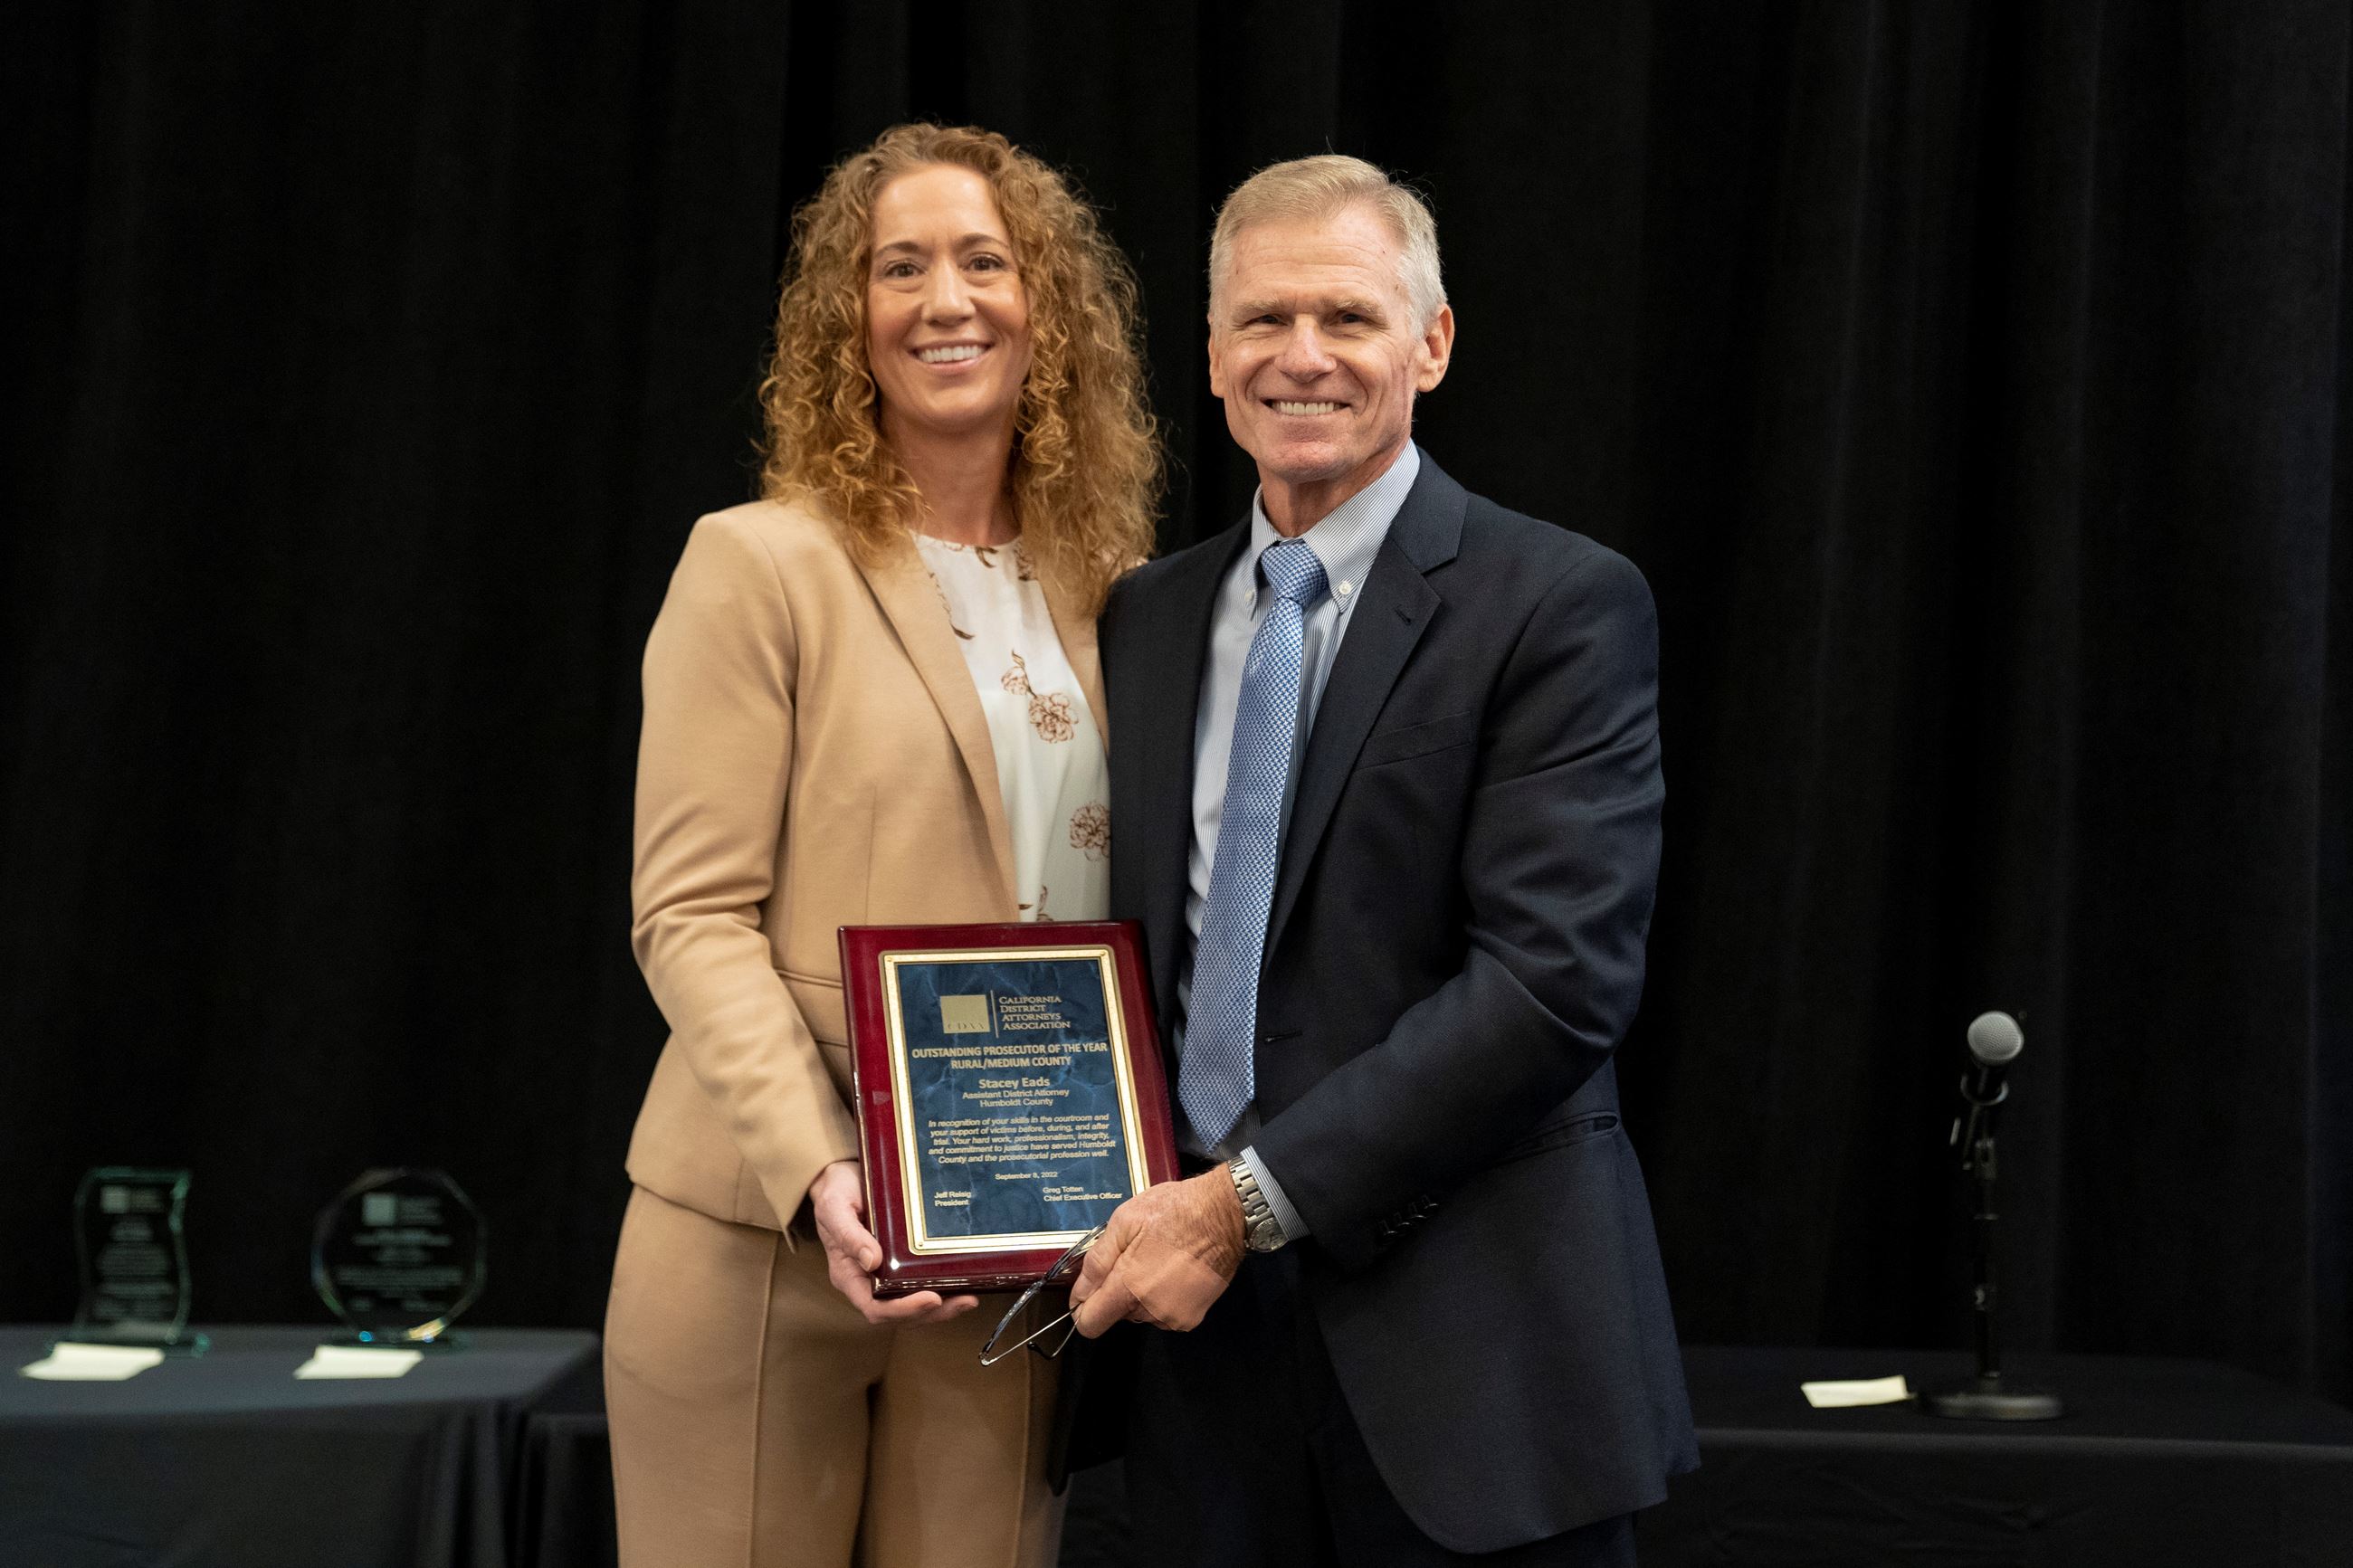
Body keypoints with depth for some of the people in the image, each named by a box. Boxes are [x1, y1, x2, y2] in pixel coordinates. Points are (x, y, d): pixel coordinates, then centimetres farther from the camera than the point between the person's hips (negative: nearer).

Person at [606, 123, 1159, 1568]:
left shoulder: (1106, 587, 11)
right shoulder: (760, 565, -3)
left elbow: (1123, 916, 14)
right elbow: (694, 916, -8)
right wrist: (815, 1172, -21)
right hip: (765, 1234, -4)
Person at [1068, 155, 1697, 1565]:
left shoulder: (1561, 607, -7)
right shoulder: (1149, 620, 12)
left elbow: (1556, 979, -16)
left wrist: (1251, 1199, -16)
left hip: (1472, 1356, -4)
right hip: (1205, 1342, 5)